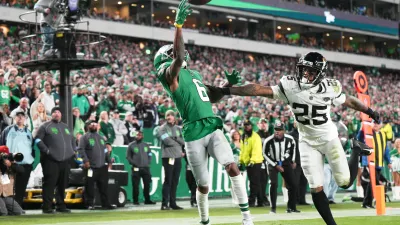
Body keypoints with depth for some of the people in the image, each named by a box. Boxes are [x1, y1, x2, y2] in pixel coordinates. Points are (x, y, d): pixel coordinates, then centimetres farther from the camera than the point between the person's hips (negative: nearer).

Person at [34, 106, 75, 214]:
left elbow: (73, 140, 30)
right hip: (51, 160, -6)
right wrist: (46, 150, -14)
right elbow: (38, 139, -5)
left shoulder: (66, 127, 22)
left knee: (63, 184, 7)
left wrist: (73, 151, 15)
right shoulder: (45, 126, 3)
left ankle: (61, 206, 15)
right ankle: (47, 207, -7)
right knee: (50, 183, -9)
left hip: (65, 160, 6)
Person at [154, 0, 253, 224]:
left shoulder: (194, 74, 22)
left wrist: (229, 84, 16)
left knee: (232, 166, -16)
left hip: (213, 128, 5)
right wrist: (179, 24, -33)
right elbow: (179, 57, -26)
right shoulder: (170, 73, -3)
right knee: (203, 185, 2)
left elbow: (211, 99, 32)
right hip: (194, 134, -5)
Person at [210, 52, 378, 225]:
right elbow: (260, 89, -25)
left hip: (329, 138, -1)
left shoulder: (329, 88, -19)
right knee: (316, 189, -4)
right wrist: (226, 91, -32)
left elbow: (349, 101, 0)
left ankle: (356, 151, 33)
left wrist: (370, 112, 12)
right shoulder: (290, 86, -19)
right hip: (308, 142, 1)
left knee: (345, 182, 5)